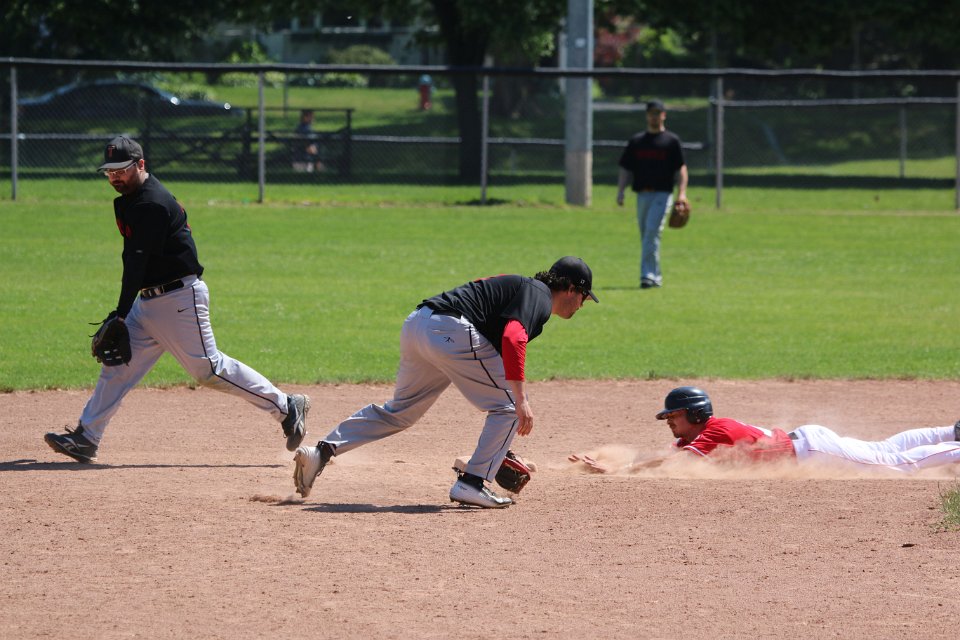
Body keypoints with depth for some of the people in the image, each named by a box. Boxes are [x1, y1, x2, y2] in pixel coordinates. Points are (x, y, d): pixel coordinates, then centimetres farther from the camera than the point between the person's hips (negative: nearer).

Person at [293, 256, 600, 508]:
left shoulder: (519, 286, 30)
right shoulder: (539, 296, 1)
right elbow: (513, 339, -20)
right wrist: (521, 400, -24)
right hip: (450, 332, -9)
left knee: (399, 412, 23)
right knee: (510, 405, 2)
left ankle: (322, 451, 15)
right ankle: (472, 483, -3)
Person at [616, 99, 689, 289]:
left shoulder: (671, 141, 5)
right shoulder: (636, 141, 15)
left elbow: (681, 168, 0)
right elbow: (626, 169, 15)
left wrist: (682, 192, -12)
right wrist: (620, 191, 1)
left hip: (662, 194, -5)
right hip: (642, 194, 5)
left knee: (652, 232, -18)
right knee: (645, 236, 8)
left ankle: (648, 275, -21)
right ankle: (655, 276, 20)